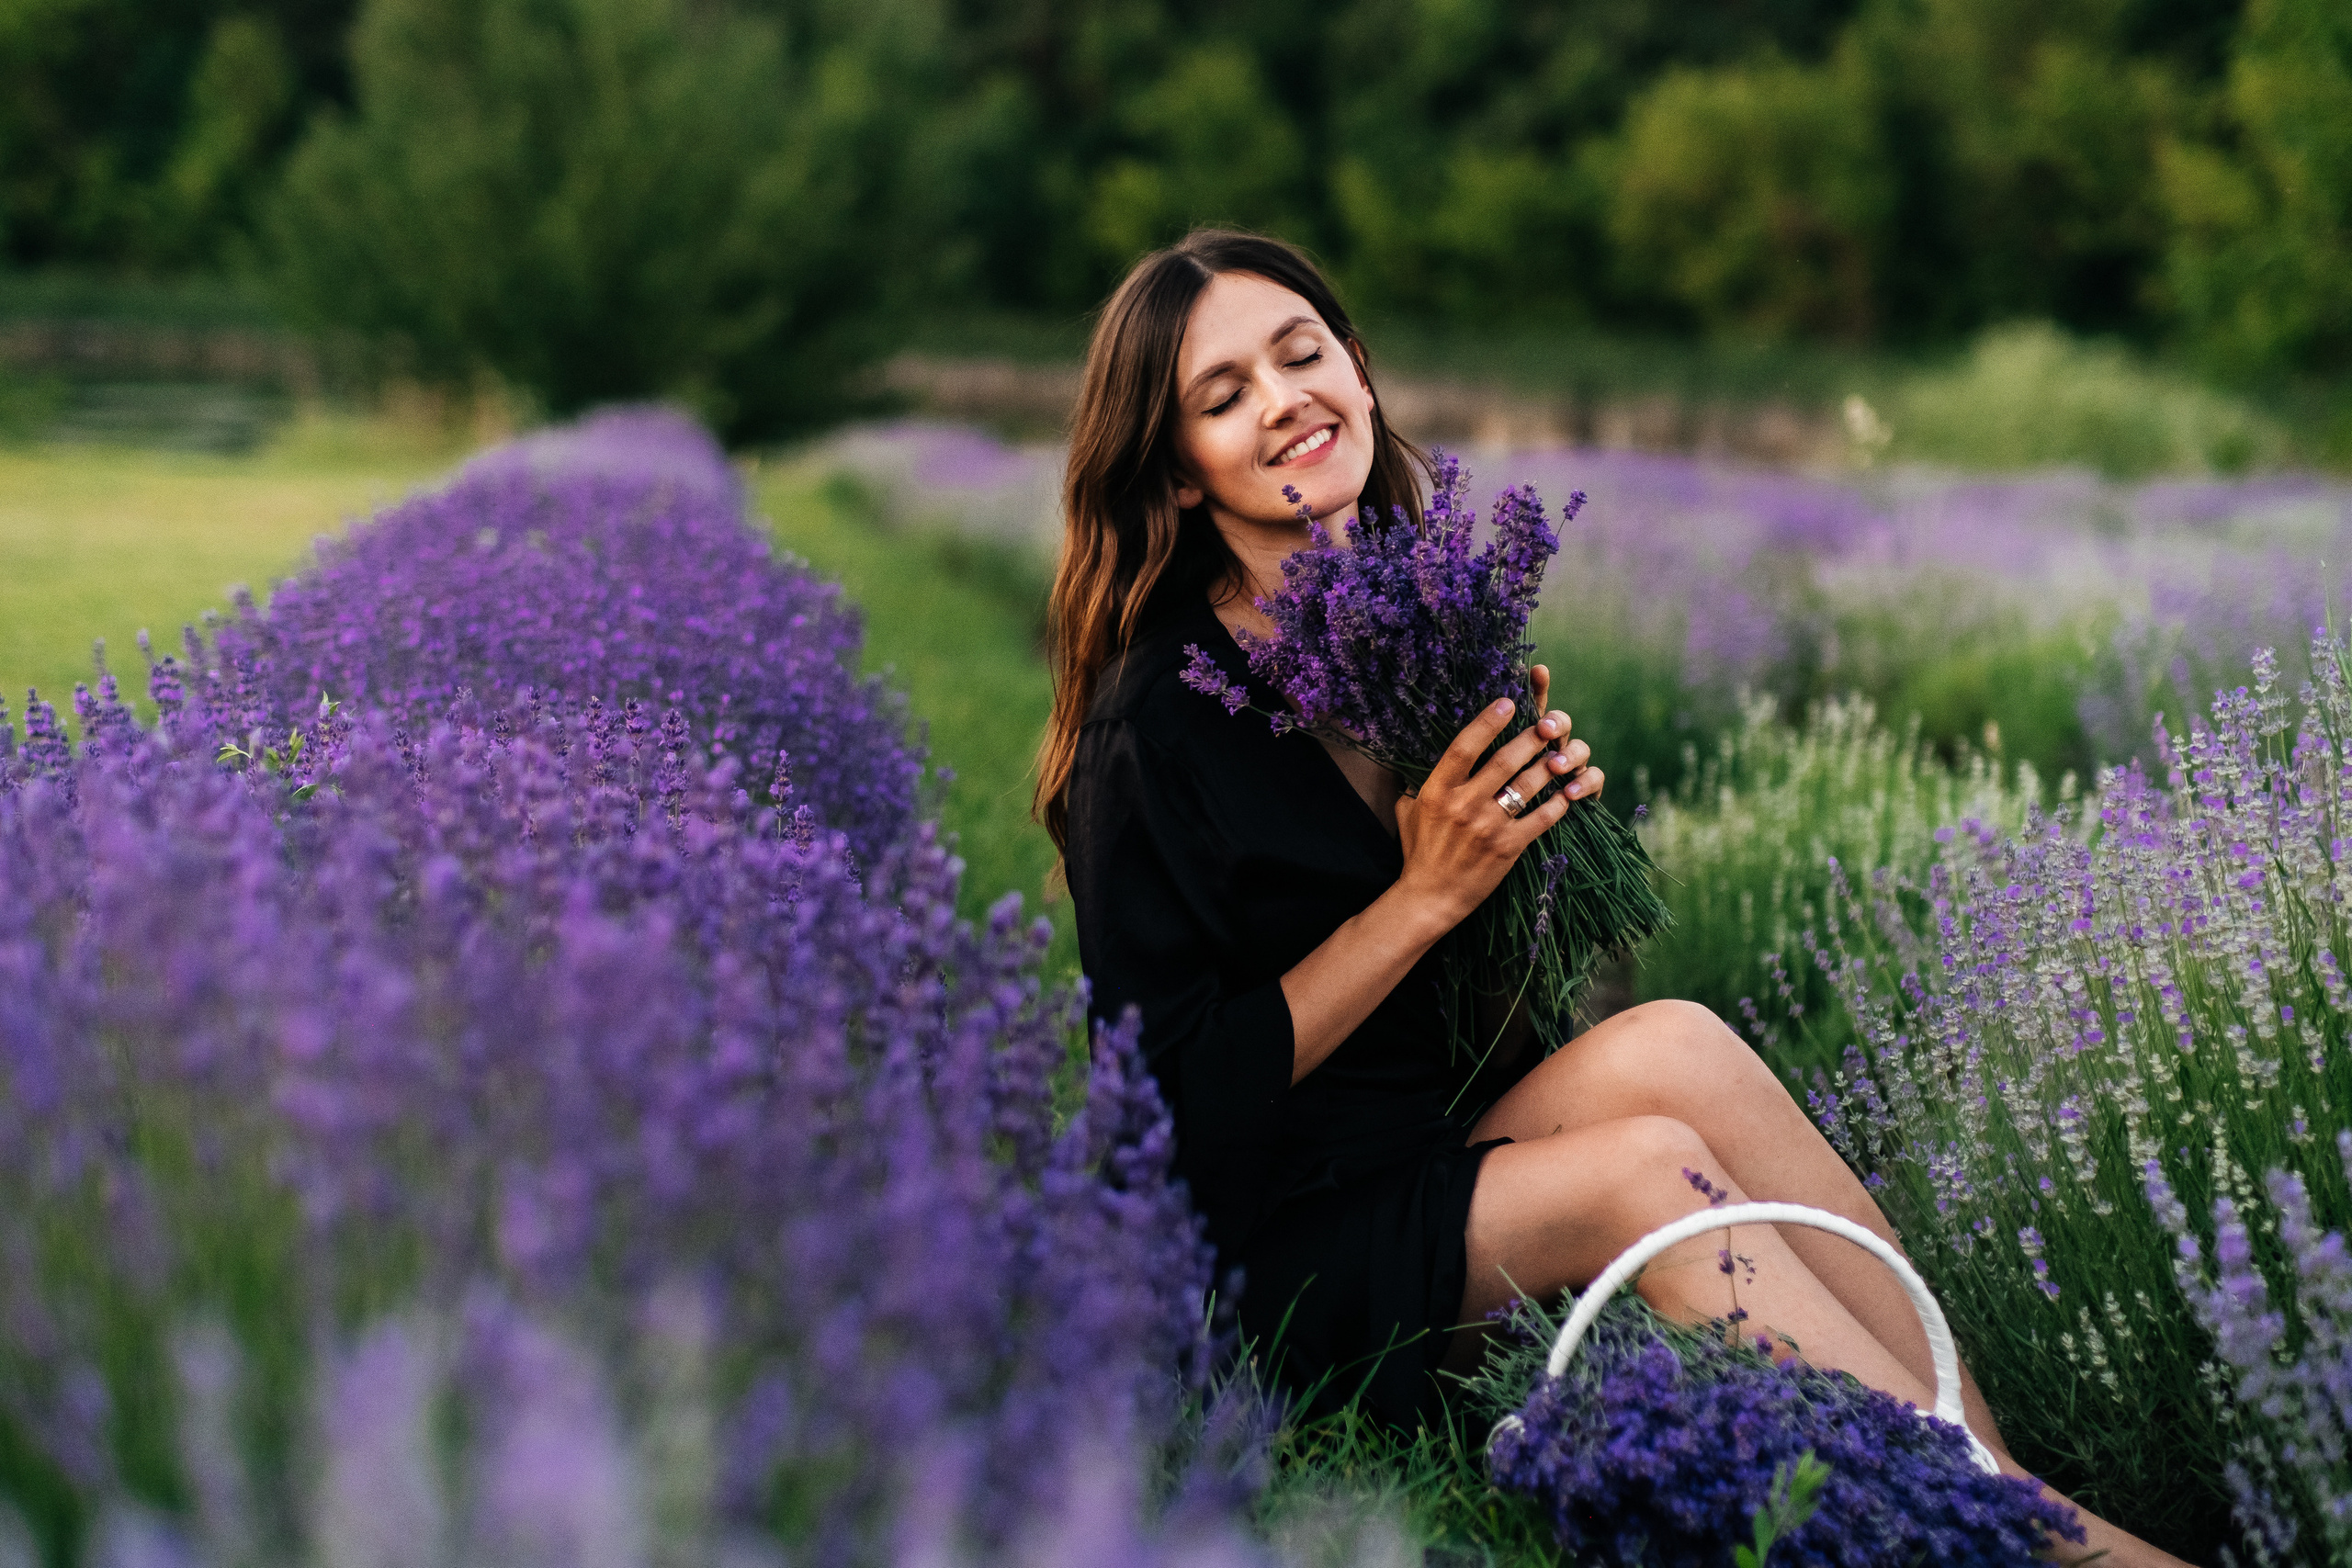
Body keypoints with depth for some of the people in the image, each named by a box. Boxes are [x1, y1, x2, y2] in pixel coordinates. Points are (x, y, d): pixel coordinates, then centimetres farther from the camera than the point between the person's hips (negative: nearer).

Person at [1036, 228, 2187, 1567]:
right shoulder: (1151, 726, -15)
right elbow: (1188, 1091, -16)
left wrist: (1552, 810, -7)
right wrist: (1428, 894, -19)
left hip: (1473, 1140, 6)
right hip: (1294, 1247, -5)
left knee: (1664, 1046, -24)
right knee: (1642, 1164, -30)